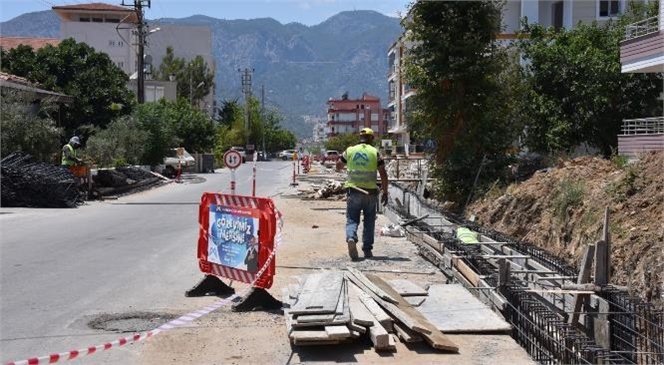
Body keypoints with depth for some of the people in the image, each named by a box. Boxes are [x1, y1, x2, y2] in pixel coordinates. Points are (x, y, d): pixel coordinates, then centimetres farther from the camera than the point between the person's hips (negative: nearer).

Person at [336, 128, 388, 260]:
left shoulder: (349, 151, 4)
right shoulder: (375, 152, 0)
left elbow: (338, 166, 17)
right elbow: (383, 174, -3)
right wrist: (385, 192, 4)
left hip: (353, 191, 0)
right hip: (370, 191, 0)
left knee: (352, 219, 4)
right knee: (369, 221, 11)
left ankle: (351, 238, -24)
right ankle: (367, 250, 12)